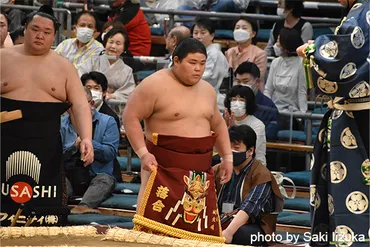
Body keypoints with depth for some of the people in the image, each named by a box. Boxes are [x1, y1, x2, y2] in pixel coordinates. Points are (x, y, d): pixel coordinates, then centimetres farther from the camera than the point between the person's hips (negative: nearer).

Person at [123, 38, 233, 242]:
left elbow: (218, 125, 26)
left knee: (199, 227, 3)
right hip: (165, 167, -6)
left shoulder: (207, 90, 14)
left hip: (201, 172, 7)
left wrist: (227, 156, 16)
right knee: (158, 223, -14)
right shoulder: (155, 85, -9)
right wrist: (143, 153, -17)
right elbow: (131, 117, -10)